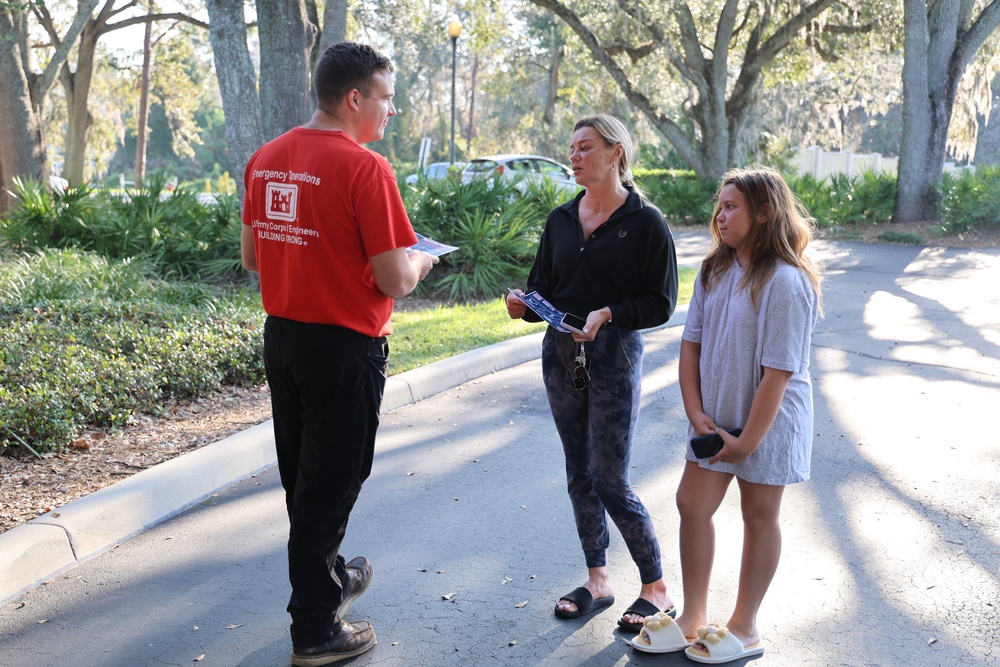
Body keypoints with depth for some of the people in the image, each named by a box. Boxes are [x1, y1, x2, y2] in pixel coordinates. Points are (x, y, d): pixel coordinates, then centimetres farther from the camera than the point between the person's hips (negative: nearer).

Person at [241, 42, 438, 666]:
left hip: (281, 335, 7)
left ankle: (328, 577, 42)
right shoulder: (365, 168, -18)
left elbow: (253, 257, 12)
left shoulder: (266, 158, 3)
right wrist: (420, 258, 2)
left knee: (303, 477, 21)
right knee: (330, 486, 5)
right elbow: (396, 282, -19)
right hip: (344, 346, -7)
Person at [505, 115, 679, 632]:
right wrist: (523, 305, -11)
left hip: (614, 358, -6)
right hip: (560, 356, 6)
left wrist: (607, 314, -22)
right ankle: (598, 581, 26)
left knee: (611, 482, -4)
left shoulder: (645, 222, -7)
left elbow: (660, 304, -8)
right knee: (579, 474, 11)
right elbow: (543, 288, 11)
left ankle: (657, 589, 14)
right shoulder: (561, 220, 9)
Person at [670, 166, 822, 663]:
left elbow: (778, 371, -22)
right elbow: (691, 343, 2)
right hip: (717, 417, 7)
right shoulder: (715, 271, 0)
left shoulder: (785, 282, -22)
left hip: (769, 421, -6)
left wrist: (749, 440, -19)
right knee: (692, 505, 9)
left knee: (759, 517, 10)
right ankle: (693, 619, 25)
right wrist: (696, 412, -7)